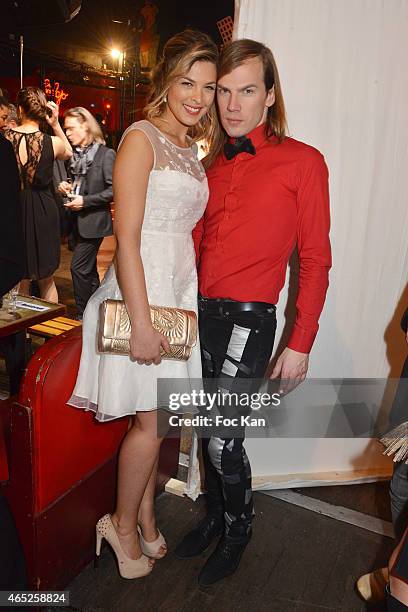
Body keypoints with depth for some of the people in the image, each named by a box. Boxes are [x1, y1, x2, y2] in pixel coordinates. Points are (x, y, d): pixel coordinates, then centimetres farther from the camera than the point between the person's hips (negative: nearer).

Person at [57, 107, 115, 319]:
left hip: (94, 220, -8)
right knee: (89, 268, 15)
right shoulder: (74, 154, 11)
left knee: (79, 266, -10)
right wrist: (66, 187, -1)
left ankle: (82, 316, 2)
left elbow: (114, 190, -15)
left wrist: (85, 201, -19)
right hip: (78, 220, 8)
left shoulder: (105, 154, -10)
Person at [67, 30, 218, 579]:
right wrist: (142, 322, -19)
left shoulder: (190, 147, 15)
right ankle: (123, 524, 26)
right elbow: (127, 239, -16)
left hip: (181, 288, 7)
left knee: (158, 418, 15)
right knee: (151, 423, 1)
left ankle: (145, 517, 35)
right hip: (141, 287, -7)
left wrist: (186, 297, 10)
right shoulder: (141, 138, -9)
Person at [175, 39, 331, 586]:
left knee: (223, 438, -2)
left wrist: (301, 343, -8)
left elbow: (315, 259, -5)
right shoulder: (212, 164, 13)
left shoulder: (303, 162, -3)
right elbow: (197, 241, 14)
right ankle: (214, 516, 39)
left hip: (248, 319, -5)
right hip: (198, 313, 5)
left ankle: (238, 531, 28)